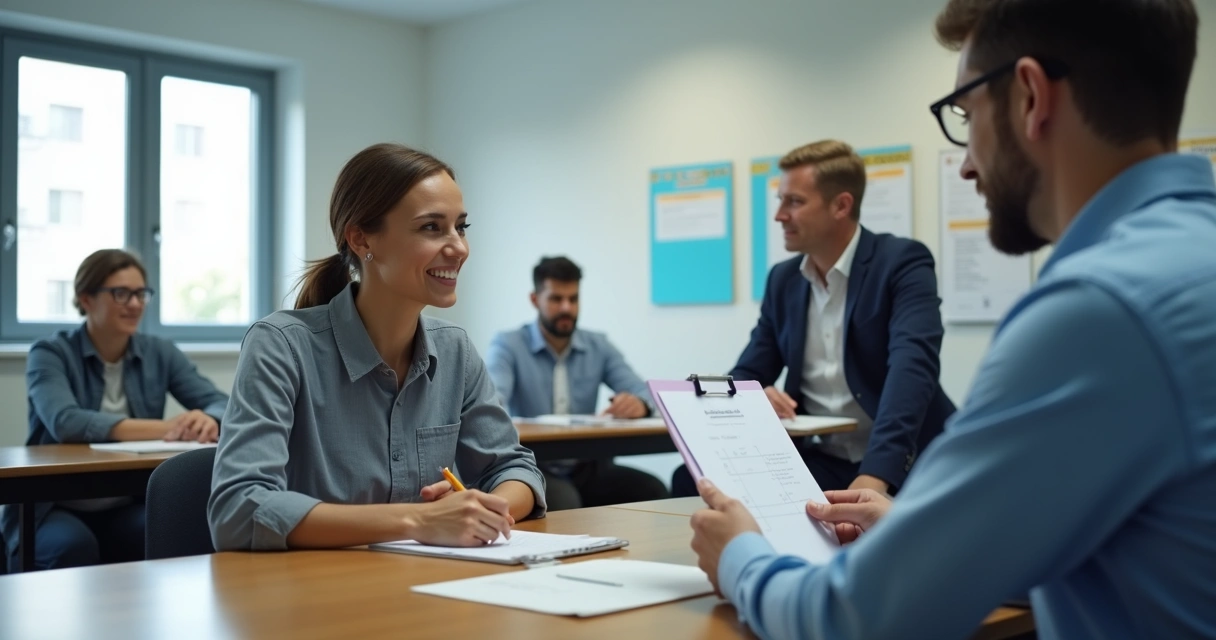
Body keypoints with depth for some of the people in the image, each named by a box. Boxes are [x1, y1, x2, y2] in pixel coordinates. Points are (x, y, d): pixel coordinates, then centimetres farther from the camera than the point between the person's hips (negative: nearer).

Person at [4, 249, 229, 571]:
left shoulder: (160, 353, 4)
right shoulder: (50, 354, -7)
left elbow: (221, 403, -6)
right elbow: (65, 423, -26)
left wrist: (208, 420, -32)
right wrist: (164, 428, -37)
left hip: (129, 508, 2)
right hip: (55, 509, -2)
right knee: (74, 545, -34)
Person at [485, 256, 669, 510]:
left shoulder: (599, 346, 11)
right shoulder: (508, 345, 0)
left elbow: (644, 393, 0)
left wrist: (638, 403, -25)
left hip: (587, 467, 4)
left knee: (653, 491, -22)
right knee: (563, 502, -37)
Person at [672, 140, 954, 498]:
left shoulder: (903, 262, -9)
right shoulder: (783, 279, 10)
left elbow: (911, 366, -24)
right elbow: (745, 376, 11)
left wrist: (876, 475, -38)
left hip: (901, 465, -5)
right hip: (822, 462, 5)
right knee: (694, 480, -15)